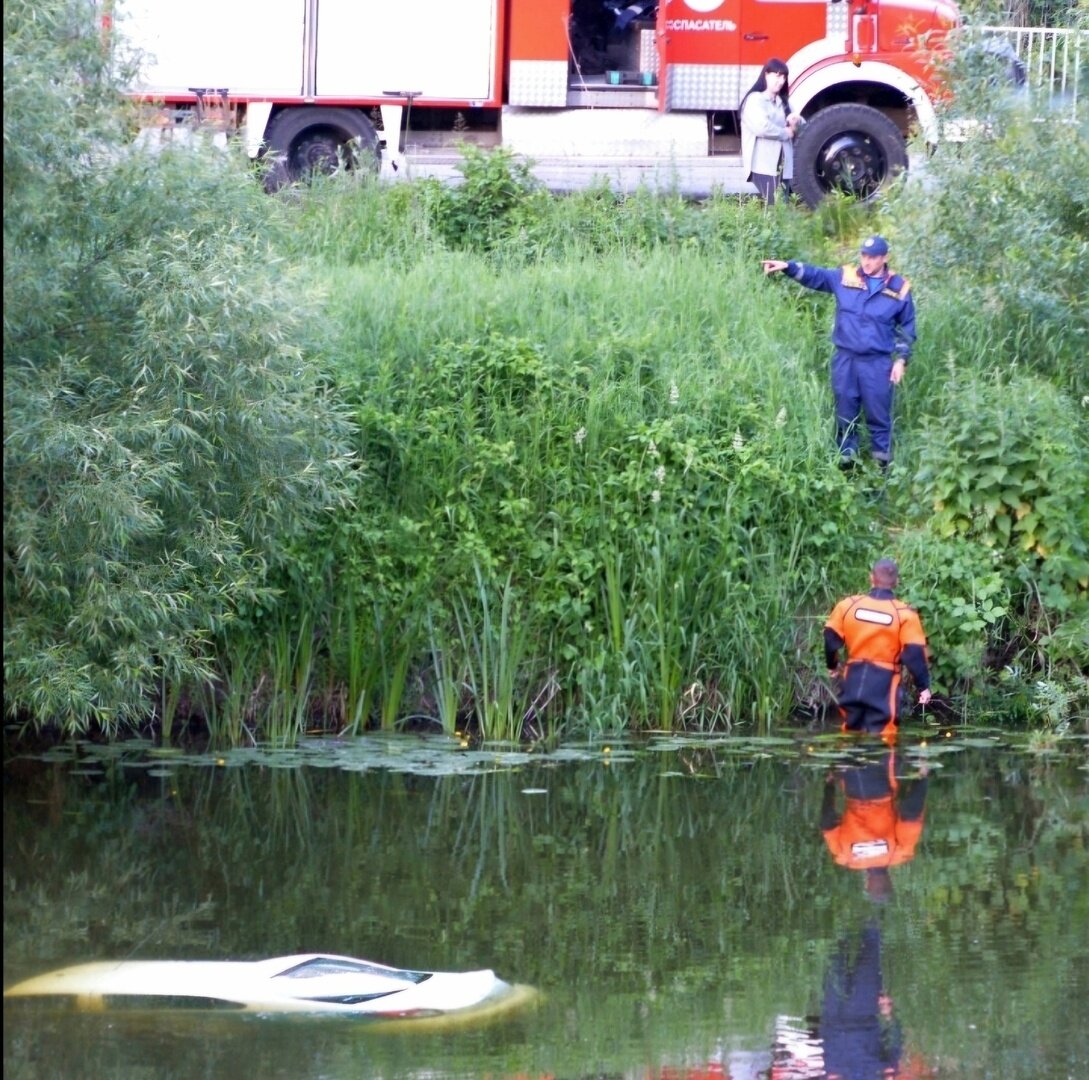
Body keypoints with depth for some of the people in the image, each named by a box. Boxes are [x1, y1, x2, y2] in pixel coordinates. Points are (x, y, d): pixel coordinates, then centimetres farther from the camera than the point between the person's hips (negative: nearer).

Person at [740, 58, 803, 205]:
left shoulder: (783, 102, 21)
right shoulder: (755, 99, -3)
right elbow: (761, 127, -19)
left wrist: (797, 122, -5)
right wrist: (787, 132, -4)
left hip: (784, 166, 7)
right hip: (763, 165, -7)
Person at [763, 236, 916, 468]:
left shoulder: (899, 288, -1)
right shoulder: (845, 277, 2)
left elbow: (907, 329, 6)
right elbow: (815, 275, -2)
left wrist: (901, 360, 0)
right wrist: (788, 266, -19)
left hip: (878, 363, -2)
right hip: (845, 359, 2)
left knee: (879, 413, 3)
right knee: (845, 412, 9)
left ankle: (882, 459, 14)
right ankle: (847, 455, 20)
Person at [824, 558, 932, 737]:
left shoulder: (848, 605, 0)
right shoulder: (904, 615, -9)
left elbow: (831, 638, 8)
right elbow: (915, 654, -11)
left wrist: (832, 665, 27)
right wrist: (924, 686, -2)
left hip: (853, 682, 4)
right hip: (883, 685, -4)